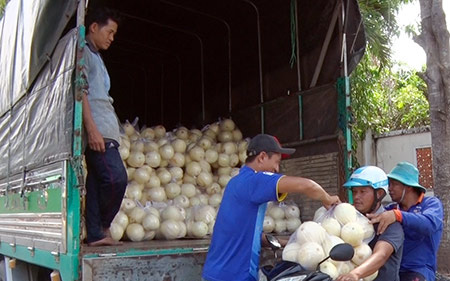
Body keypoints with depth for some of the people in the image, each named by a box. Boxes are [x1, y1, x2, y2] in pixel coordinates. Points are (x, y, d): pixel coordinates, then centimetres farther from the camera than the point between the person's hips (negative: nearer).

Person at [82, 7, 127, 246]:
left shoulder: (94, 57, 27)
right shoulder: (82, 52, -2)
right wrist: (92, 128, -21)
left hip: (104, 131, 10)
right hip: (97, 130, -10)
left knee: (97, 181, 7)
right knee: (116, 177, -16)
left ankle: (96, 234, 9)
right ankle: (102, 226, 0)